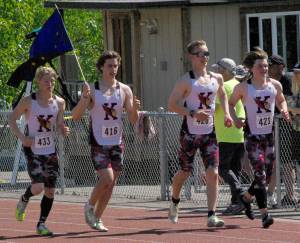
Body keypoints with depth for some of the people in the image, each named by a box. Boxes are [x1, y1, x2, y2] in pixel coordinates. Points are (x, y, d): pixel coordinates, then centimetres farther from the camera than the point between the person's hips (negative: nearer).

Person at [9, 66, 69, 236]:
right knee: (38, 187, -18)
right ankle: (24, 201, 16)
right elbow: (12, 119, 0)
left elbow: (59, 125, 9)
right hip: (33, 150, -4)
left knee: (50, 191, 1)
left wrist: (64, 130, -15)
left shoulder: (59, 102, 2)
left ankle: (42, 224, 15)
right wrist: (22, 137, -12)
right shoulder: (29, 101, -8)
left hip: (51, 150, 4)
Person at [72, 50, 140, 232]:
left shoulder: (125, 90, 3)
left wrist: (135, 109, -19)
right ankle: (90, 206, 8)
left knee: (110, 184, 5)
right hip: (99, 143, -4)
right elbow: (75, 116, -10)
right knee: (107, 179, -17)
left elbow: (134, 120, 2)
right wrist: (85, 98, -25)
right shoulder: (92, 89, -5)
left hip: (117, 143, 4)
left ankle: (97, 218, 19)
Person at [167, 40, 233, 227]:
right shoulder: (186, 81, -9)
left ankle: (212, 216, -11)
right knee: (185, 172, 9)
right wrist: (193, 113, -23)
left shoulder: (216, 79, 6)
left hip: (209, 133, 3)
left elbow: (223, 95, 27)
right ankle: (175, 203, 38)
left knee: (213, 173, -10)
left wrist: (226, 113, 11)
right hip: (190, 133, -3)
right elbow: (172, 105, -11)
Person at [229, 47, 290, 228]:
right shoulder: (243, 87, -5)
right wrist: (235, 119, -10)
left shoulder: (275, 85, 4)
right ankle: (265, 213, -14)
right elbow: (230, 104, 7)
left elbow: (281, 100, 22)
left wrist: (284, 111, 1)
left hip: (269, 135, 5)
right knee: (260, 174, -13)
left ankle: (247, 197, 36)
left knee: (268, 175, 10)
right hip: (253, 135, -5)